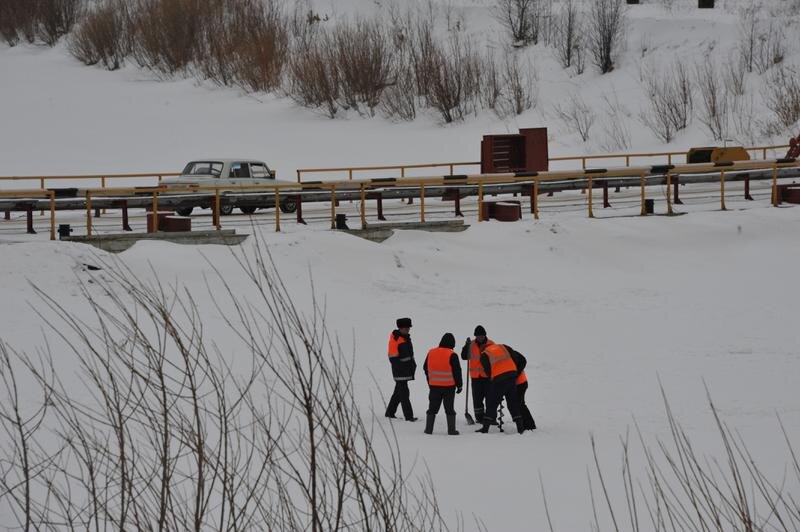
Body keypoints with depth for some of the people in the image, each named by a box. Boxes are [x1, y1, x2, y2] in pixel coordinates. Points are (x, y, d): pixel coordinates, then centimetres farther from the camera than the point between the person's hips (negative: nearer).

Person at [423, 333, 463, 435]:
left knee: (433, 408, 12)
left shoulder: (431, 353, 3)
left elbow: (425, 368, 13)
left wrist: (430, 381, 24)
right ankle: (451, 430, 4)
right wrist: (459, 385, 2)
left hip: (434, 385, 3)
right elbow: (457, 372, -10)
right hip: (449, 386, -3)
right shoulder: (452, 355, -12)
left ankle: (428, 429, 12)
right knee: (449, 408, 5)